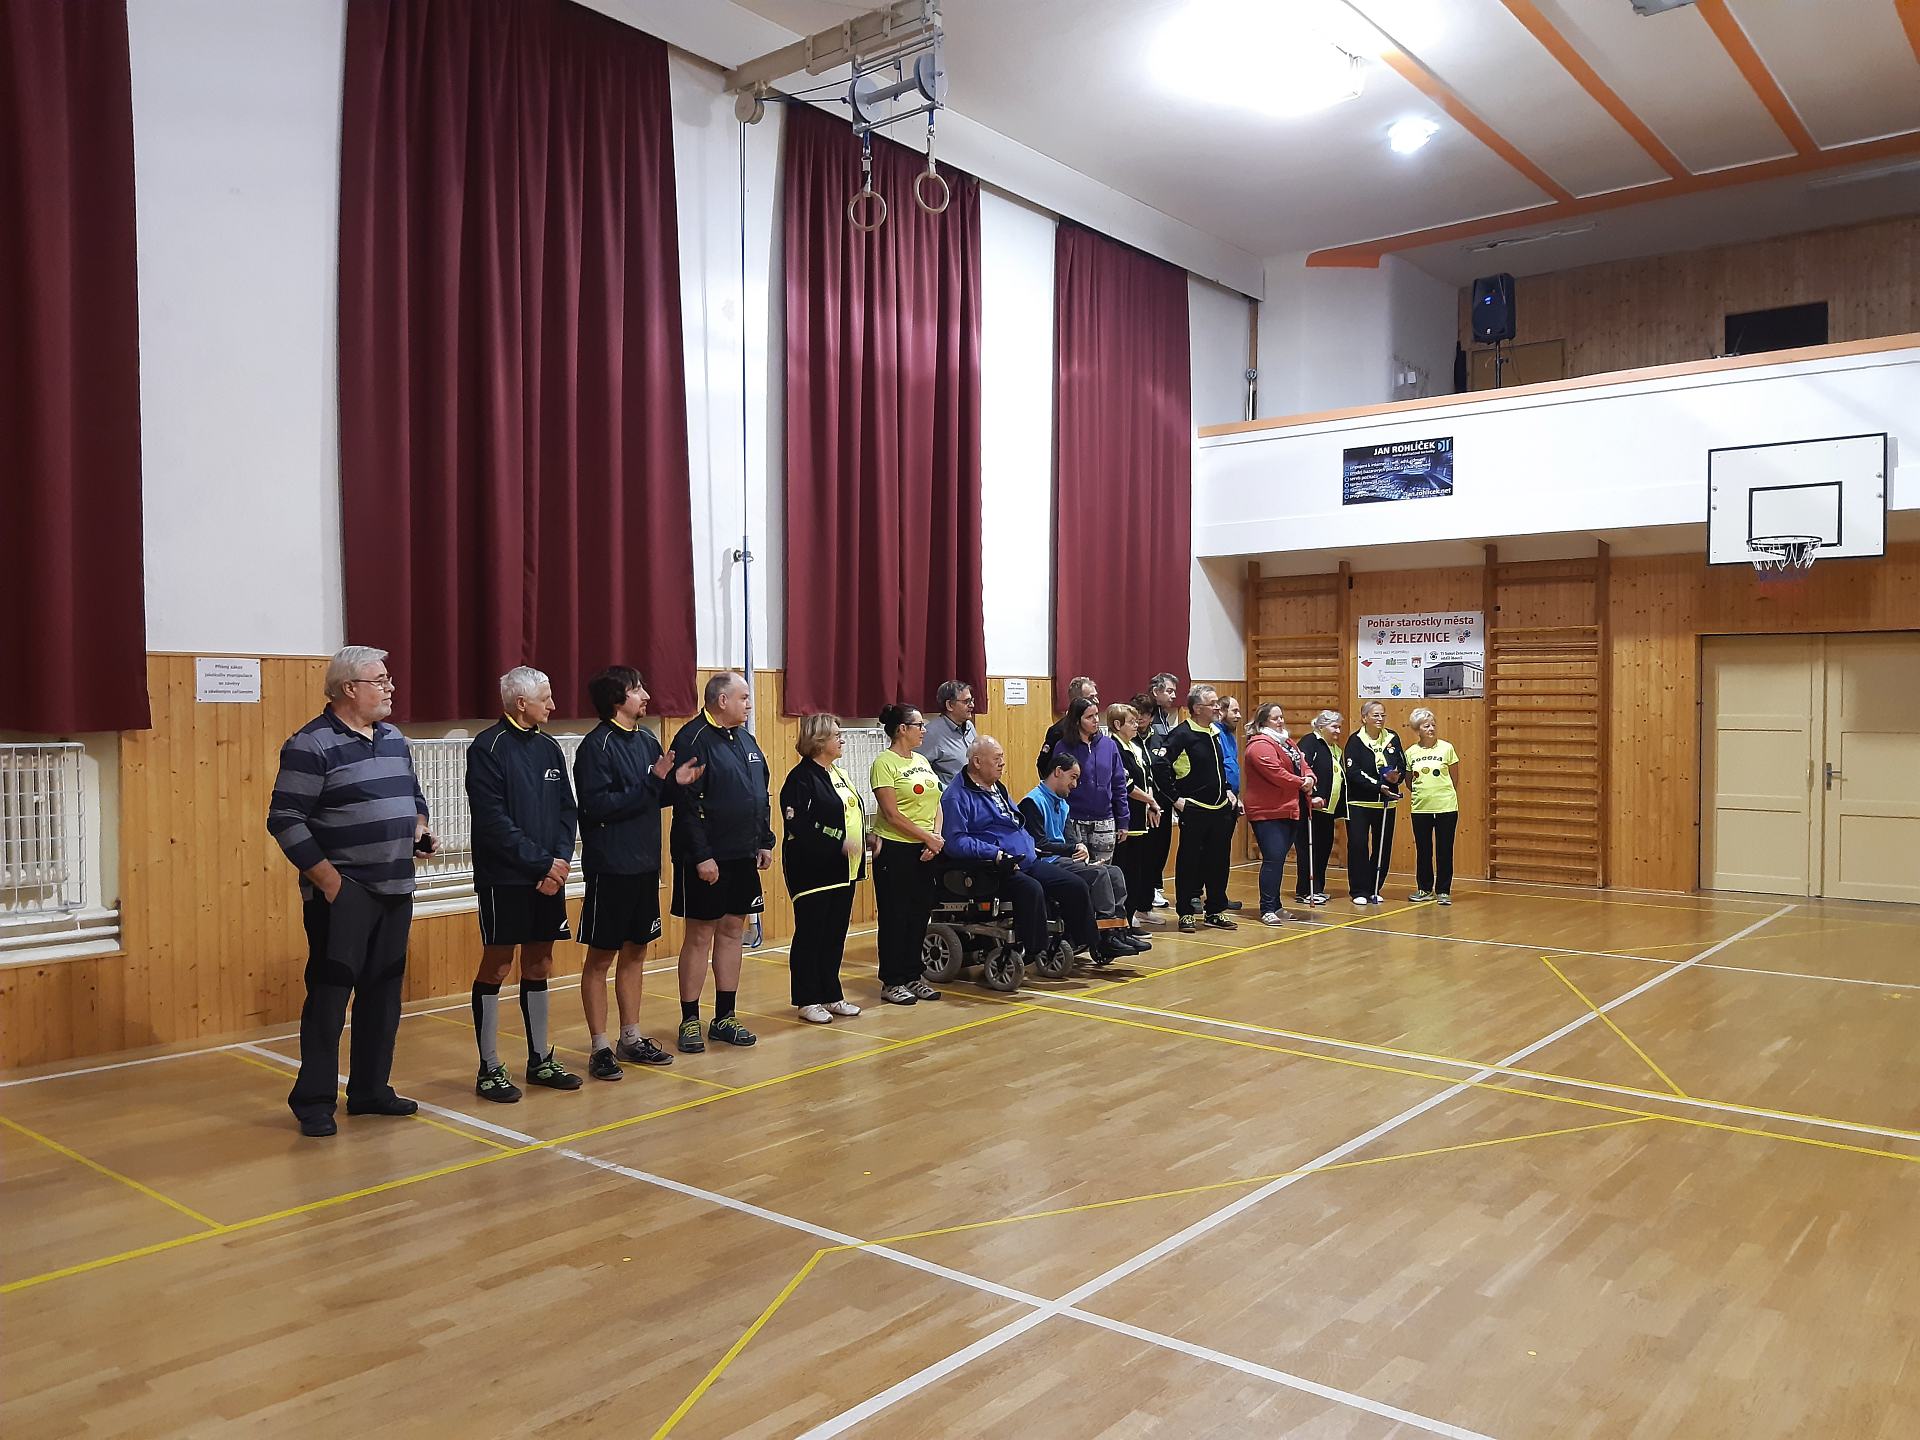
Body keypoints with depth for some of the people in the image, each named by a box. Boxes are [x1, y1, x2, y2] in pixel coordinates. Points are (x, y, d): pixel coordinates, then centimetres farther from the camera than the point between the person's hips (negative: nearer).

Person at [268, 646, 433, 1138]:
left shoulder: (393, 739, 12)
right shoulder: (311, 745, -11)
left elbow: (413, 794, 24)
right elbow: (284, 819, -14)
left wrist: (419, 828, 3)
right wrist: (327, 878, -16)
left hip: (394, 890, 7)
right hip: (342, 893, -7)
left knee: (383, 991, 12)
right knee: (330, 991, -2)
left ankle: (371, 1088, 24)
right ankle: (314, 1100, 9)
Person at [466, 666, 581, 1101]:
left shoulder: (549, 748, 11)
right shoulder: (489, 747, -9)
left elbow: (566, 809, 11)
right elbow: (493, 821, -15)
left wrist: (562, 859, -6)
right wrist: (542, 862, -14)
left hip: (549, 876, 6)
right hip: (504, 879, -6)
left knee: (539, 967, 12)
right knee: (496, 968, 0)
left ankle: (540, 1060, 21)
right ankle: (490, 1069, 9)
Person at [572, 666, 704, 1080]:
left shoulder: (647, 740, 8)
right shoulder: (597, 746, -14)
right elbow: (596, 805, -22)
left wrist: (676, 782, -5)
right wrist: (650, 783, -24)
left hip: (645, 864, 7)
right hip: (610, 868, -7)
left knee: (636, 952, 14)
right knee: (601, 956, 3)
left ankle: (631, 1038, 26)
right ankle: (599, 1047, 12)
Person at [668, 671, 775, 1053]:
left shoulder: (745, 739, 13)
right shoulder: (693, 739, -13)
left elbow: (761, 796, 20)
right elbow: (686, 805, -18)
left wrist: (765, 842, 14)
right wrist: (702, 855, -21)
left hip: (743, 856, 8)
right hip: (707, 859, -8)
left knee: (732, 931, 11)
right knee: (700, 935, 0)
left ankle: (724, 1017, 20)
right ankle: (689, 1021, 10)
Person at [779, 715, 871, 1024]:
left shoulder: (838, 774, 15)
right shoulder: (802, 778, -13)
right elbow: (797, 825, -22)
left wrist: (865, 840, 8)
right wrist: (838, 845, -24)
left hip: (843, 870, 9)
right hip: (813, 870, -8)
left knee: (836, 935, 13)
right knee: (809, 935, 1)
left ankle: (832, 995, 23)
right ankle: (807, 1001, 10)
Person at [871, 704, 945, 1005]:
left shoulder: (921, 761, 13)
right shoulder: (884, 763, -10)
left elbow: (936, 804, 12)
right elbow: (891, 813, -15)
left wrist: (936, 838, -4)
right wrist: (928, 838, -13)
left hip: (925, 850, 7)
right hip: (895, 849, -7)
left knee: (920, 913, 11)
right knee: (895, 916, 1)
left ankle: (912, 976, 22)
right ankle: (892, 982, 10)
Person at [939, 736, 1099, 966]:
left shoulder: (998, 789, 23)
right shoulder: (957, 796, -9)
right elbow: (955, 842, -20)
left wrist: (1031, 846, 17)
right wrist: (995, 854, -25)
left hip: (1027, 863, 9)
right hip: (990, 869, -9)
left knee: (1076, 886, -2)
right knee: (1031, 889, -37)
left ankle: (1083, 942, 11)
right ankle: (1031, 950, -27)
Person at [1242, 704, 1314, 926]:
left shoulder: (1287, 743, 20)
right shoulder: (1260, 745, -12)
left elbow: (1302, 764, 17)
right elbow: (1275, 773, -21)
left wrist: (1309, 777, -7)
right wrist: (1301, 783, -9)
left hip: (1288, 811, 9)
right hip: (1268, 813, -9)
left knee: (1279, 859, 13)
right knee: (1273, 858, -13)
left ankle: (1275, 906, 20)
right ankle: (1267, 909, -10)